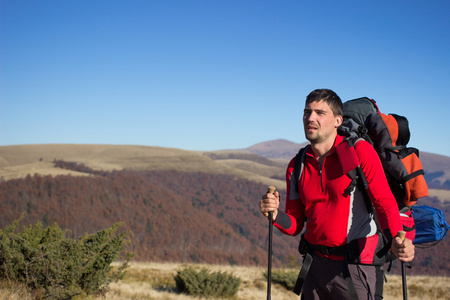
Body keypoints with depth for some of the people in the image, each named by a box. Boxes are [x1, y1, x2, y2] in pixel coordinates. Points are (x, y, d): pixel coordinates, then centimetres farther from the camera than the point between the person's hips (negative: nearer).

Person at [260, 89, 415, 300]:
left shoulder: (360, 151, -8)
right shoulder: (297, 166, 6)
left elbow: (384, 202, -16)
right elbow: (295, 225, 8)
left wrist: (397, 239, -34)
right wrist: (276, 215, -14)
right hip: (315, 264, 5)